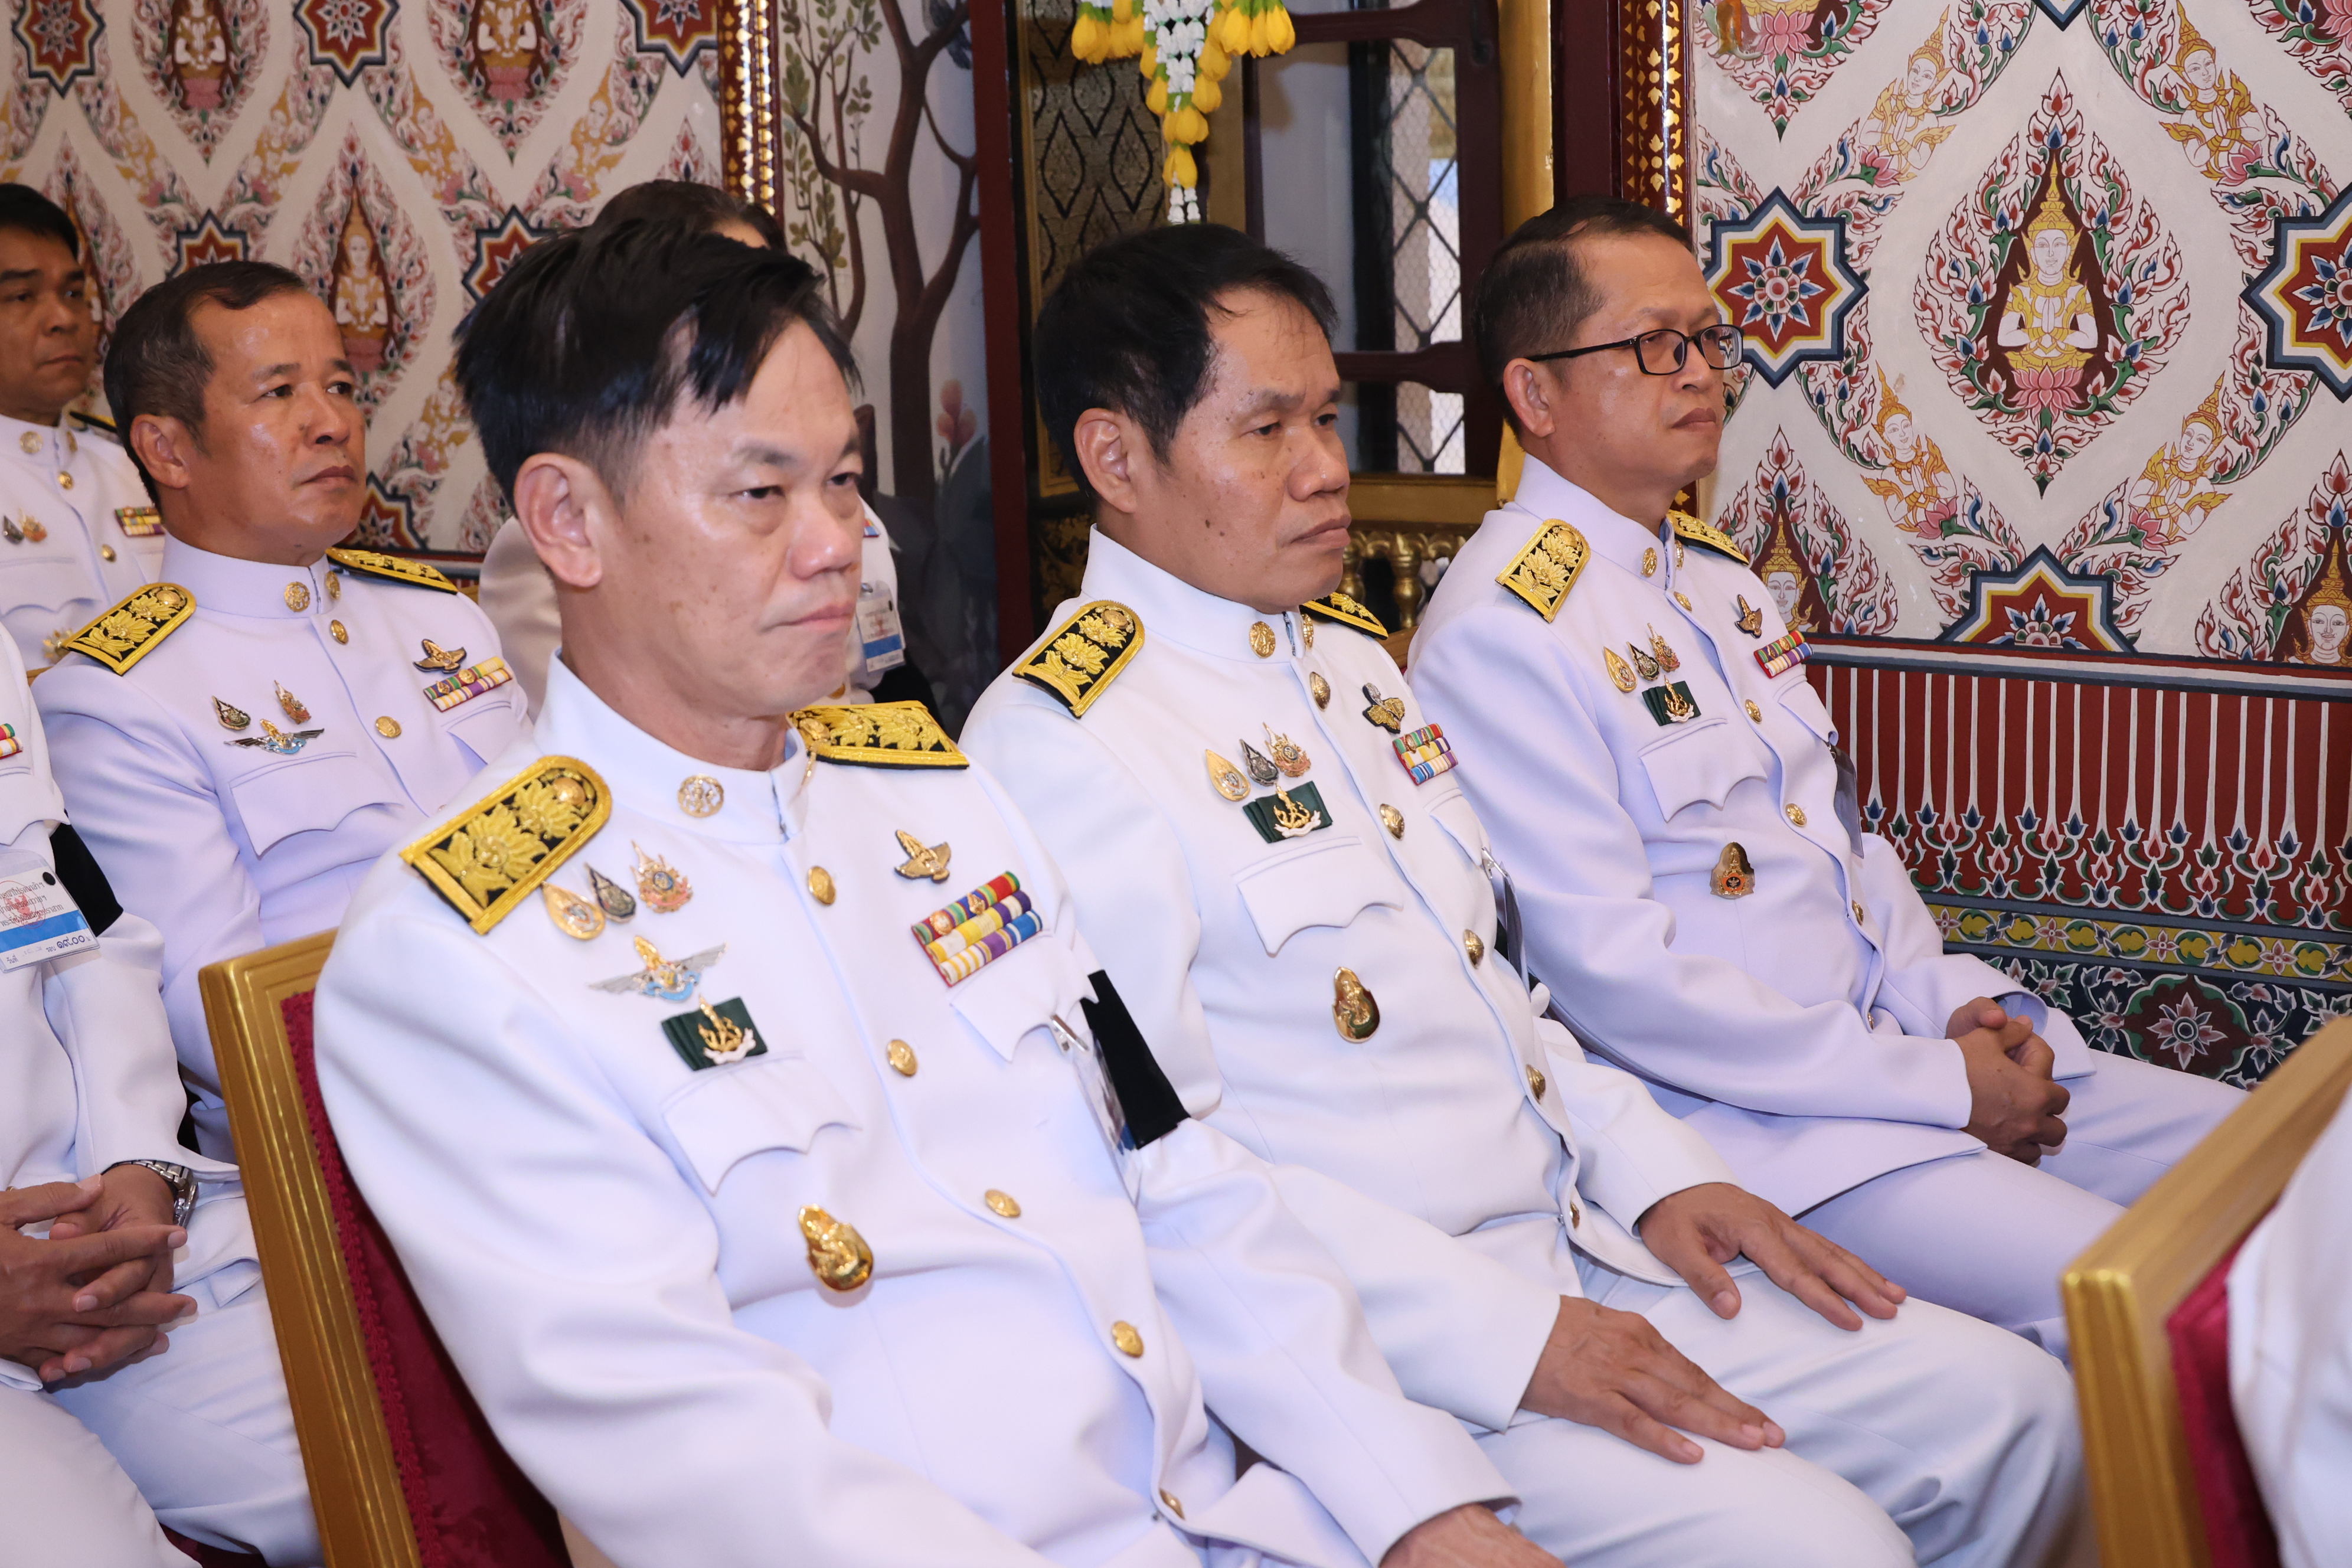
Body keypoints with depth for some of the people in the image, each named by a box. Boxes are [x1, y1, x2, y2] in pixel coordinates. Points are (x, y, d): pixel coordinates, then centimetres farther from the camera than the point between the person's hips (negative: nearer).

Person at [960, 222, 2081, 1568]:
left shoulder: (1349, 652, 16)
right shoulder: (1062, 741, -14)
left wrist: (1656, 1166, 8)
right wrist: (1508, 1338, -21)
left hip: (1589, 1254, 9)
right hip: (1375, 1351, -9)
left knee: (2016, 1408, 5)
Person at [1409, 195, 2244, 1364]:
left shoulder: (1721, 580, 15)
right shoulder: (1501, 633, -15)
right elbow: (1616, 979, -20)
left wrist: (1959, 1003, 2)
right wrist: (1939, 1086, -16)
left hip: (1901, 1043, 9)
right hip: (1744, 1119, -9)